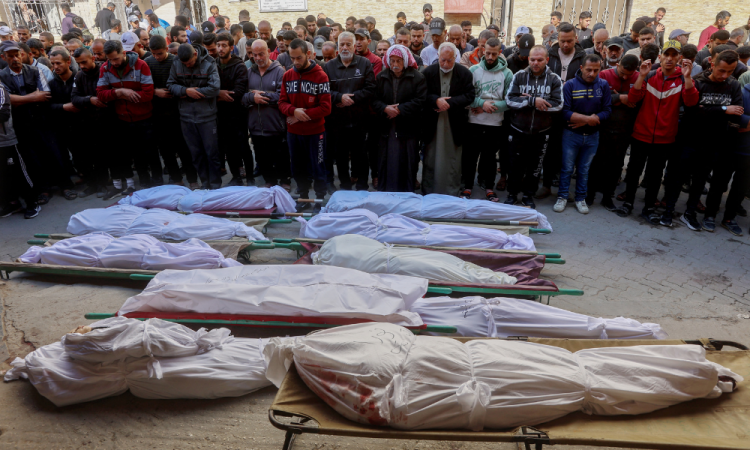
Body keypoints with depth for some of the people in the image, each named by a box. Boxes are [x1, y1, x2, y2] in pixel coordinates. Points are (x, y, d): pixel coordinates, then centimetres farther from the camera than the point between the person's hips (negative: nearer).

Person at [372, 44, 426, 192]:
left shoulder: (417, 77, -1)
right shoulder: (381, 77, 10)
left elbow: (420, 100, -10)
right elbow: (374, 100, 6)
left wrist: (400, 109, -15)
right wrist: (385, 108, -15)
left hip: (408, 128, -3)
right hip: (387, 127, 3)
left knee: (407, 163, 2)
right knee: (386, 163, 6)